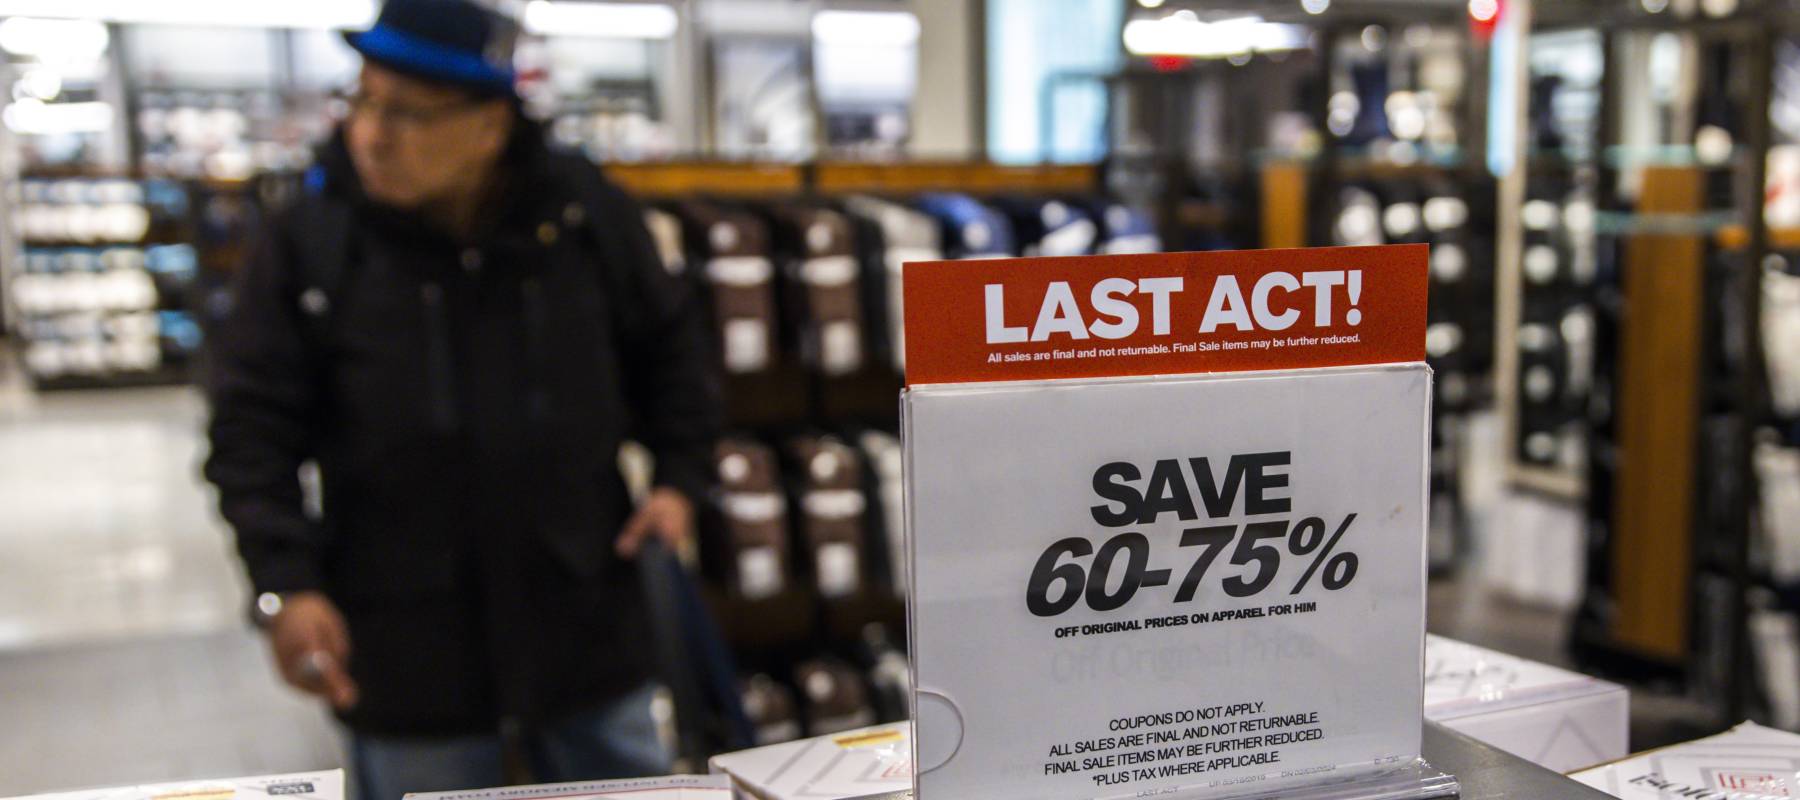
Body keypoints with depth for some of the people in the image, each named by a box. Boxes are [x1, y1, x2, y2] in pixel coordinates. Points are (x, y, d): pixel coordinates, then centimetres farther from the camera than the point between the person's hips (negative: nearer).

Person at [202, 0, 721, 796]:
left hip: (584, 617, 2)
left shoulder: (584, 214, -4)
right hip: (405, 638, -1)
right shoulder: (309, 240, -8)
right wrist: (284, 584, -14)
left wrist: (679, 478, 1)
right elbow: (252, 426, -5)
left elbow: (670, 348, 10)